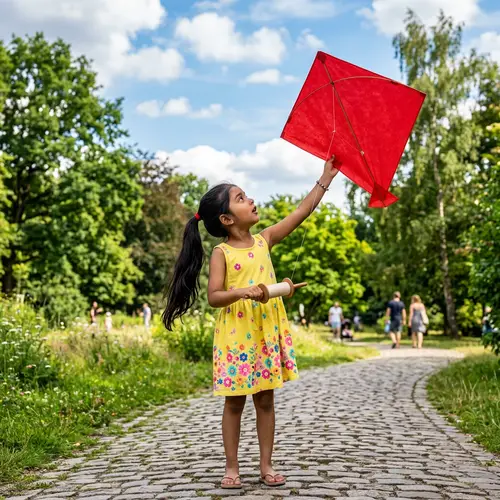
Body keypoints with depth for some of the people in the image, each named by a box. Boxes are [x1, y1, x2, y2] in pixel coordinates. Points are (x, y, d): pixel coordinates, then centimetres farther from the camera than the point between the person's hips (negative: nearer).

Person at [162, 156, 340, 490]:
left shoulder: (264, 240, 6)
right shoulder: (222, 253, -6)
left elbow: (302, 212, 6)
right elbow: (214, 296, -11)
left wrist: (325, 178, 5)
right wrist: (242, 292, -28)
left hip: (268, 333, 4)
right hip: (236, 335, -4)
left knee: (266, 399, 9)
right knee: (235, 402, 5)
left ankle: (266, 465, 17)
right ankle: (232, 467, 15)